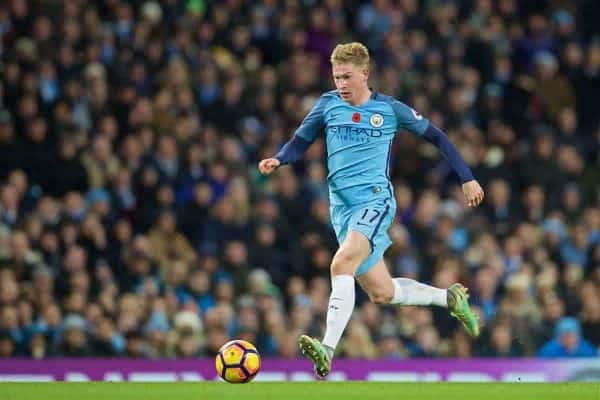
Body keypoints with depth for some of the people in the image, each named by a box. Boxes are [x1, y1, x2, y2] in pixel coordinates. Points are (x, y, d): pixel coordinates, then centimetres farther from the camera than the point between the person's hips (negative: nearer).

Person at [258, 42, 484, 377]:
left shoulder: (389, 108, 0)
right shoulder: (328, 104, 7)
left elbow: (436, 136, 9)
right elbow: (301, 141, 14)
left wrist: (468, 178, 8)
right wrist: (278, 160, -8)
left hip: (376, 199, -5)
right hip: (342, 206, 5)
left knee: (342, 264, -29)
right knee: (381, 293, 10)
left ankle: (328, 351, -35)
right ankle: (450, 298, 34)